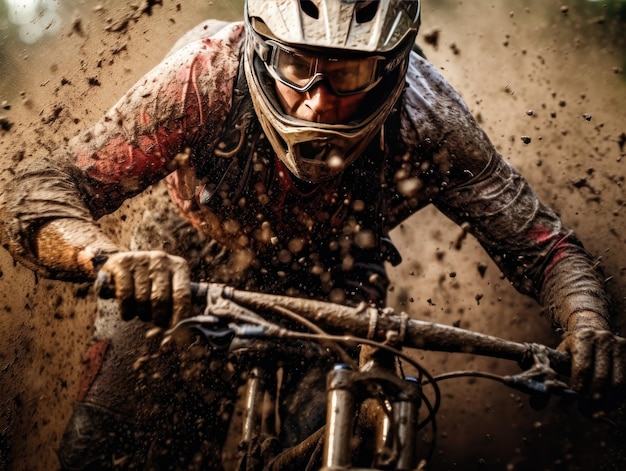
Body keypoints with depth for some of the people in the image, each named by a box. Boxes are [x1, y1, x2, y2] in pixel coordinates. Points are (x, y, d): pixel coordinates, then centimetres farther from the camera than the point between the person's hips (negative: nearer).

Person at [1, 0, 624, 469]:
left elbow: (542, 244, -21)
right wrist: (110, 258, -59)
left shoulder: (427, 121, -31)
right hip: (188, 277, -1)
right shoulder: (205, 75, -36)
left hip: (330, 300, 1)